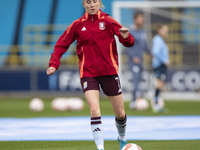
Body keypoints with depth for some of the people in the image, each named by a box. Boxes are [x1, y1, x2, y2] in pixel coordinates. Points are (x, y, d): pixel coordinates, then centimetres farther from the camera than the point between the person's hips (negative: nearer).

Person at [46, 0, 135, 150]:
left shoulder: (108, 21, 0)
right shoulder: (78, 25, 3)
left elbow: (128, 42, -5)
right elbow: (62, 45, 9)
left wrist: (126, 37, -28)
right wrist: (54, 64, -4)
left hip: (109, 71, 0)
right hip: (88, 73, 0)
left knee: (120, 114, 9)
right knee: (95, 111, -20)